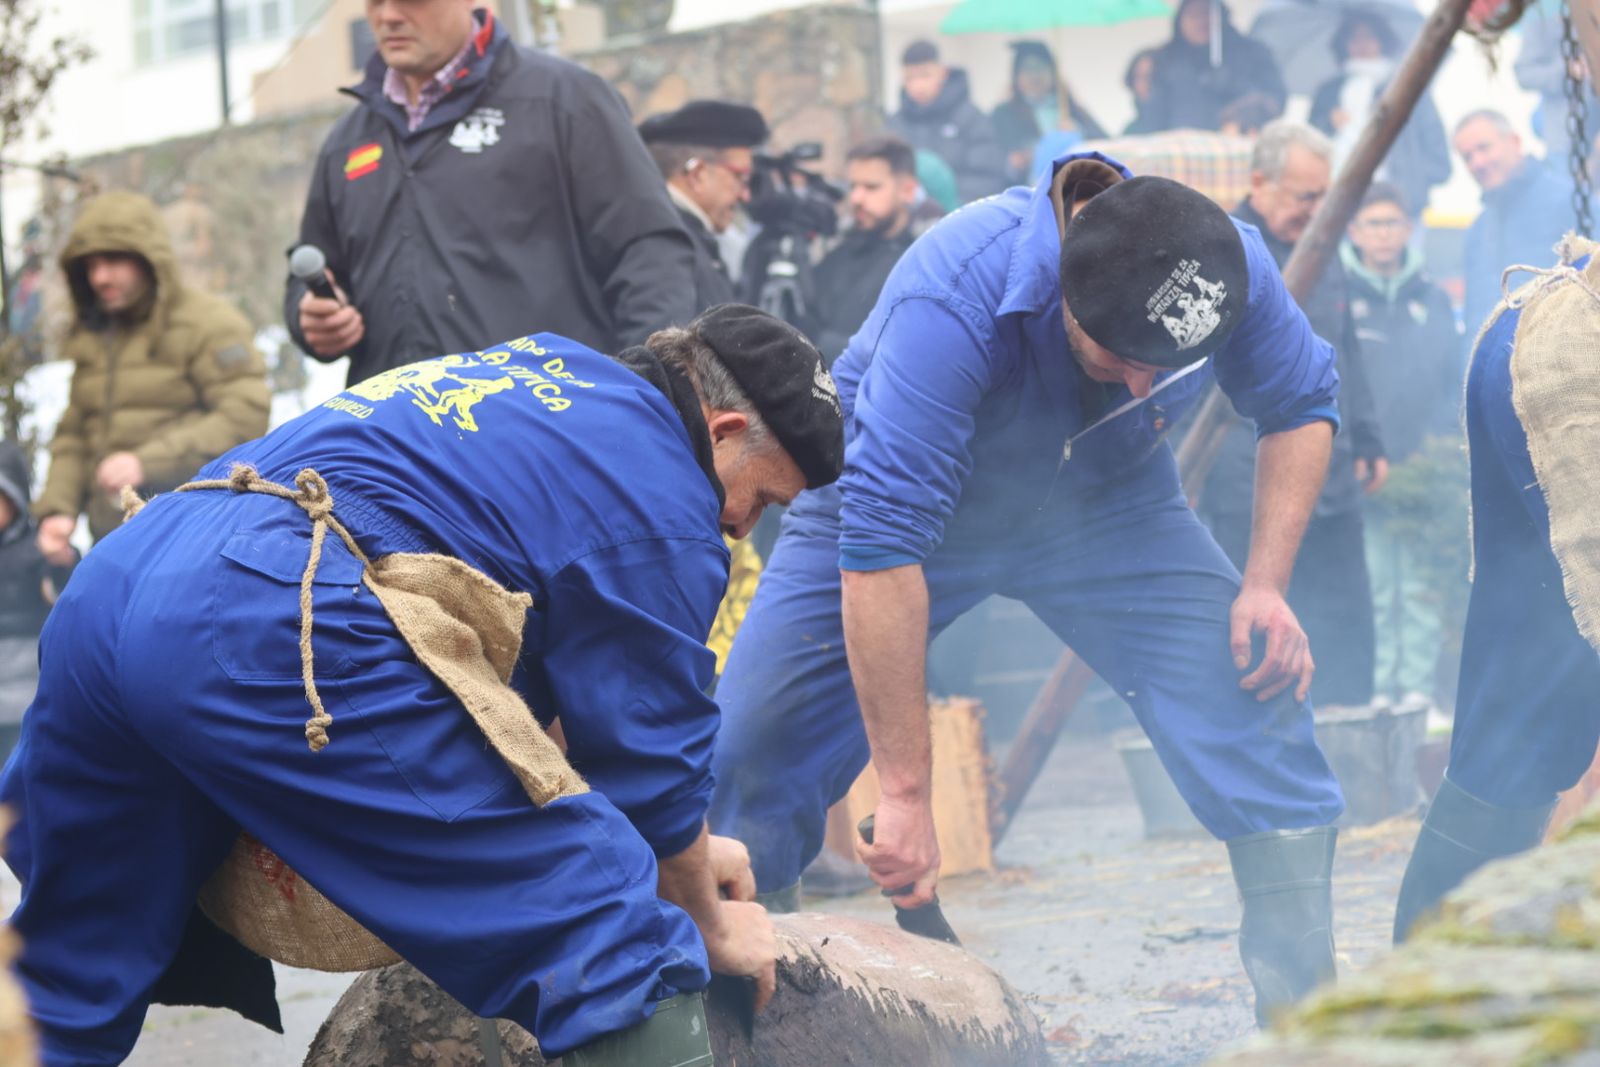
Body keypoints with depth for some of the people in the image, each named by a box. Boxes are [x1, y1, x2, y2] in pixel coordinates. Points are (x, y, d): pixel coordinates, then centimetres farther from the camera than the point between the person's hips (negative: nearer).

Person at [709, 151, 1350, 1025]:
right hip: (910, 489, -3)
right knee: (746, 764, -12)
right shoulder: (952, 299, -41)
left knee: (1262, 714, -14)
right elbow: (880, 541, -41)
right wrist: (905, 792, -39)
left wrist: (1266, 585, -16)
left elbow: (1302, 404, -2)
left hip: (1104, 501, 3)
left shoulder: (1232, 270, -26)